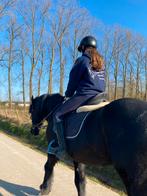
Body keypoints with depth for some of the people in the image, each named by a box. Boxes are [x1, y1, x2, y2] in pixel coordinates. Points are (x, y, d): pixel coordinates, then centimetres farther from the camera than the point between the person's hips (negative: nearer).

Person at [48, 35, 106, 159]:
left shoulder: (82, 60, -4)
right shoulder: (101, 62, 17)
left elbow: (73, 81, 2)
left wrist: (68, 94, 17)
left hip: (84, 96, -8)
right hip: (99, 97, 8)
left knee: (58, 115, -1)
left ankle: (61, 148, -7)